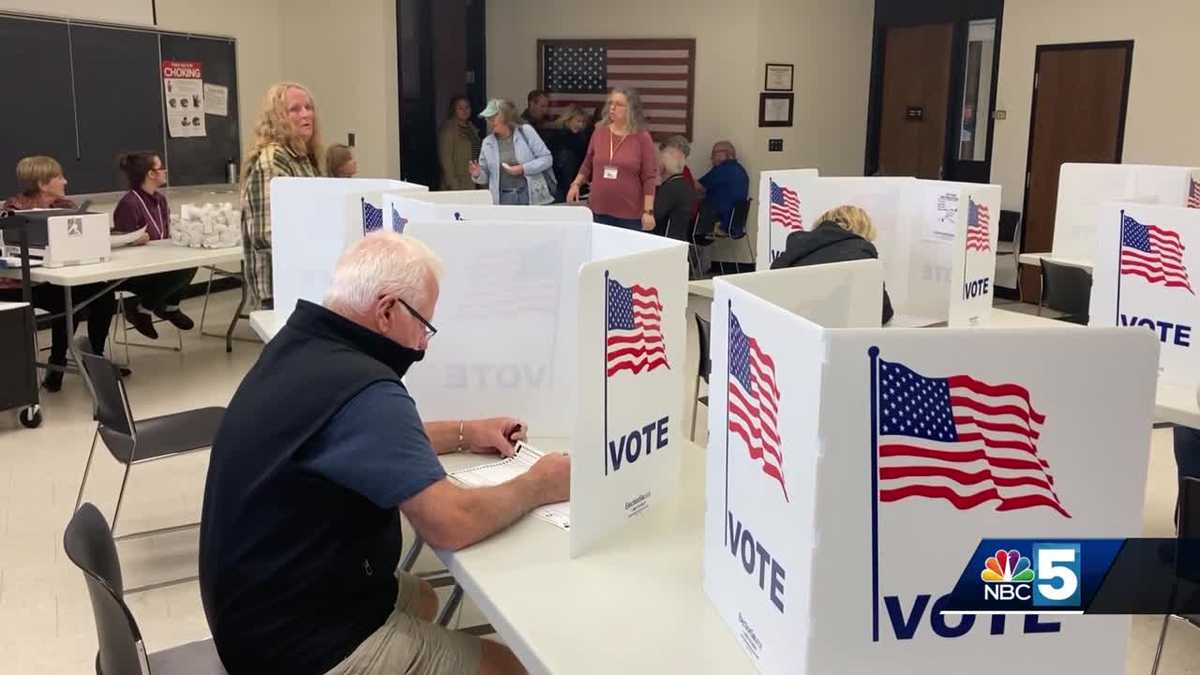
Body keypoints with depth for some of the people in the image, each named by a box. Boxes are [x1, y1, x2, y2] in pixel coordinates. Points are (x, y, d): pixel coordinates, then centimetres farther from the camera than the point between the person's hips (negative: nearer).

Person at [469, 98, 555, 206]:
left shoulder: (525, 131, -1)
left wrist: (523, 169, -14)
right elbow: (486, 176, 13)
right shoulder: (487, 142, 8)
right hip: (504, 199, 3)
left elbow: (547, 158, -4)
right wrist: (478, 175, -10)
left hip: (531, 196, -3)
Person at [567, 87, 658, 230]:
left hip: (630, 213, -3)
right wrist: (576, 184, 5)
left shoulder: (642, 138, -4)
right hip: (599, 210, 3)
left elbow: (649, 178, -6)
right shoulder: (599, 132, 6)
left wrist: (648, 211, -11)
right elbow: (588, 165, 20)